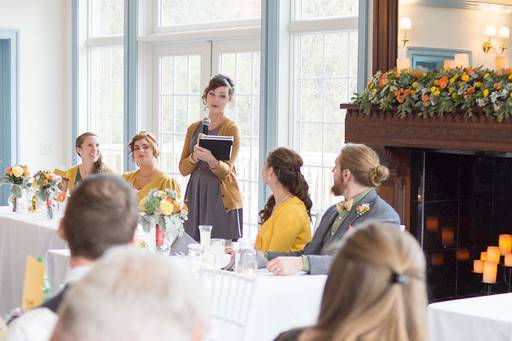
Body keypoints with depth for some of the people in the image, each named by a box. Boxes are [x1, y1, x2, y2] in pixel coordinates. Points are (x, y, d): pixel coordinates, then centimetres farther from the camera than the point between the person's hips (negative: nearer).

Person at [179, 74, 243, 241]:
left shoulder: (231, 129, -2)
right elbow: (183, 169, 8)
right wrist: (194, 157, -12)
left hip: (221, 198, -4)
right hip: (195, 196, 5)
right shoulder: (194, 128, 13)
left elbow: (226, 171, -12)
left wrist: (211, 160, -33)